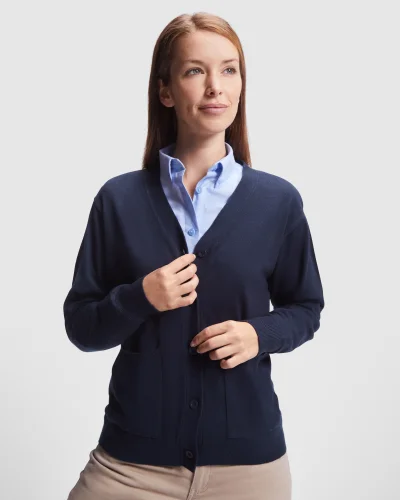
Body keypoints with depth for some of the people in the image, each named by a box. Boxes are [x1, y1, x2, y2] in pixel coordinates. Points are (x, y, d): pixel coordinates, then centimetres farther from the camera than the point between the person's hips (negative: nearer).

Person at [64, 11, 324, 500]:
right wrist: (140, 298, -17)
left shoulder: (279, 201, -1)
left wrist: (259, 334, -11)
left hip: (248, 454, 1)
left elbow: (305, 309, 9)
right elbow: (80, 326, 1)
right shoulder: (119, 199, -3)